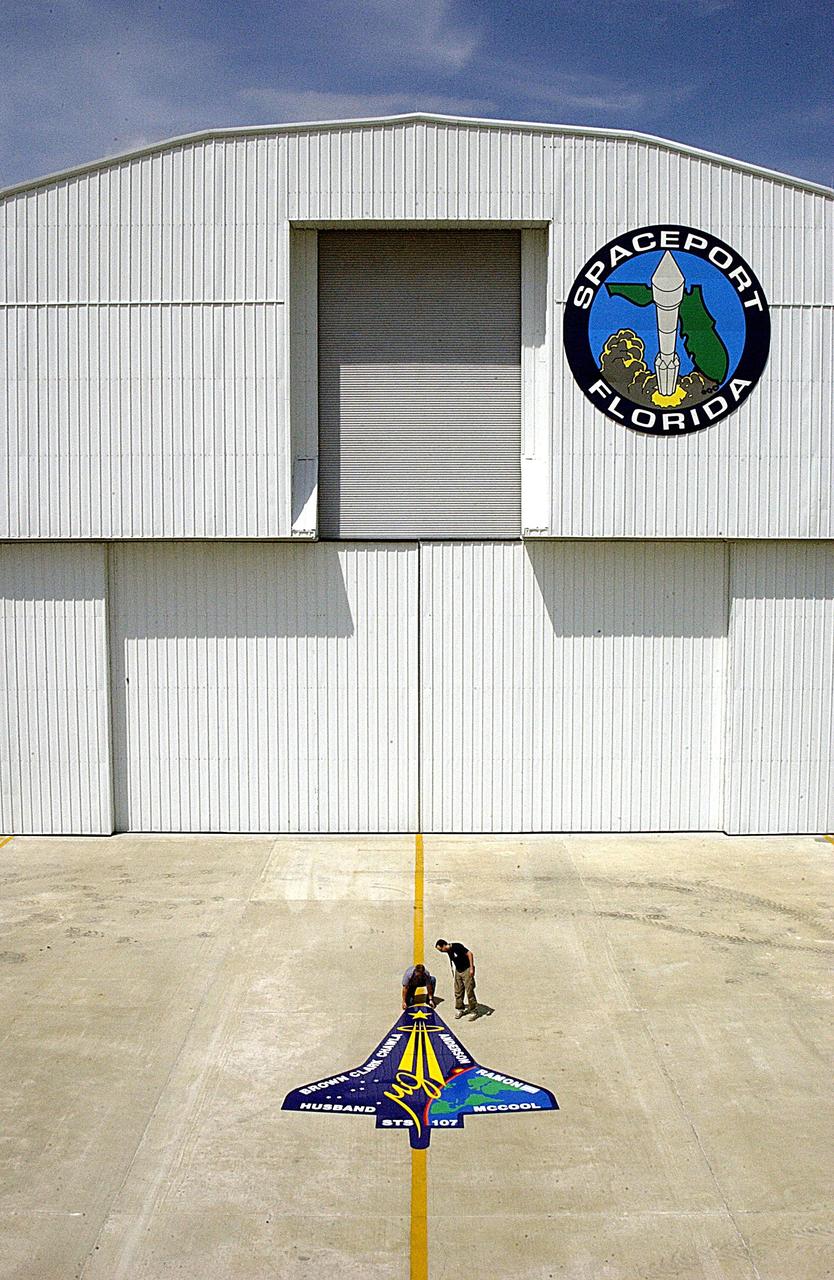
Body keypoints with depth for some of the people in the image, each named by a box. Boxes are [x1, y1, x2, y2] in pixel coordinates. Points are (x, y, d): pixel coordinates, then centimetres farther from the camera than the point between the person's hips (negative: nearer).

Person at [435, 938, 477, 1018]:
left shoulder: (457, 946, -22)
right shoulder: (448, 951, 2)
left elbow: (469, 954, -21)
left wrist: (471, 968, -21)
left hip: (467, 970, -7)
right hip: (458, 971, 7)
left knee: (469, 991, -6)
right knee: (458, 992, 8)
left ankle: (474, 1011, 2)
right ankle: (459, 1009, 20)